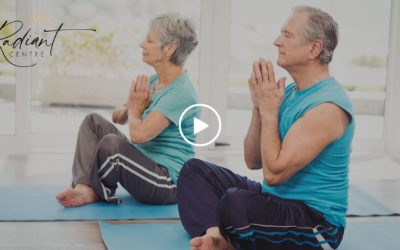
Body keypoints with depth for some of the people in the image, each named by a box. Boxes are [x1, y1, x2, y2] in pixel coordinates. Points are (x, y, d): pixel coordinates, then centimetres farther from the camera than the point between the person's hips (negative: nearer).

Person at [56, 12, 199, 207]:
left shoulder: (180, 92, -21)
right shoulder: (154, 81, 7)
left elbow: (139, 134, -31)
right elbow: (119, 117, 17)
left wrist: (135, 109, -9)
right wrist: (130, 107, -7)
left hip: (168, 184, -9)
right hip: (145, 163, 9)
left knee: (111, 144, -32)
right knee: (93, 121, -2)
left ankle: (93, 192, -3)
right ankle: (83, 187, -15)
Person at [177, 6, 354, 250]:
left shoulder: (327, 106, -20)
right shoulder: (290, 92, 9)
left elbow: (274, 173, -23)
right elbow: (253, 161, 9)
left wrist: (270, 111, -16)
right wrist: (260, 107, -4)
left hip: (317, 222, -10)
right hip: (276, 200, 10)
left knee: (234, 203, -38)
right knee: (195, 169, 5)